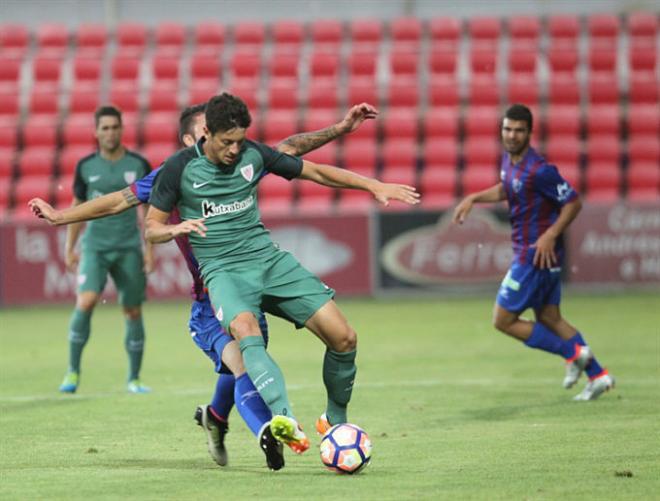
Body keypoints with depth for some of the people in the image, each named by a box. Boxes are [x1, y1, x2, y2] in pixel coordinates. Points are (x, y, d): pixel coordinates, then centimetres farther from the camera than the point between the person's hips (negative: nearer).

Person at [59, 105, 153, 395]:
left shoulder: (138, 165, 1)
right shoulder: (86, 167, 4)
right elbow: (77, 208, 12)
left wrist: (149, 248, -5)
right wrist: (69, 248, 9)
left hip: (129, 249, 0)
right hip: (94, 247, 0)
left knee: (133, 312, 3)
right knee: (86, 301, -19)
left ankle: (134, 379, 15)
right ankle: (73, 371, -8)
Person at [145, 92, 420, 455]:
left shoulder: (253, 154, 5)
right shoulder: (179, 168, -3)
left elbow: (315, 171, 14)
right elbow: (151, 230, 2)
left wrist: (373, 186, 7)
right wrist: (176, 229, -21)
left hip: (269, 260, 4)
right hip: (223, 271, -4)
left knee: (343, 337, -8)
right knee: (246, 331, -38)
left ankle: (336, 421, 15)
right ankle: (285, 421, -55)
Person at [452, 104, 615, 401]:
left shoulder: (538, 170, -22)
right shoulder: (508, 159, 6)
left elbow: (573, 203, -17)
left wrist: (551, 235, -24)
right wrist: (474, 198, 15)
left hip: (539, 253, -9)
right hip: (527, 252, 9)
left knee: (503, 321, -3)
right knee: (549, 318, 16)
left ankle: (573, 353, 3)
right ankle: (598, 375, 19)